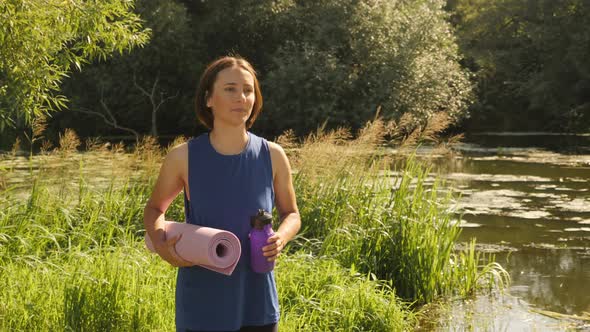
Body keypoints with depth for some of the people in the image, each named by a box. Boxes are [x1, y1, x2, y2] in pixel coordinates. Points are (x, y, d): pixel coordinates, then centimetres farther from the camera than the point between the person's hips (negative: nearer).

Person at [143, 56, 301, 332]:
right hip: (202, 306, -1)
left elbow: (291, 214, 11)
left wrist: (281, 237, -12)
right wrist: (160, 244, -11)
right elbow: (154, 208, 9)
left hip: (257, 302, 2)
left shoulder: (272, 156, -4)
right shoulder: (183, 158, -8)